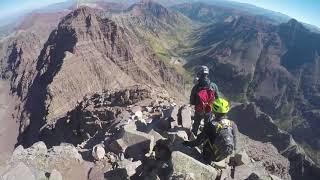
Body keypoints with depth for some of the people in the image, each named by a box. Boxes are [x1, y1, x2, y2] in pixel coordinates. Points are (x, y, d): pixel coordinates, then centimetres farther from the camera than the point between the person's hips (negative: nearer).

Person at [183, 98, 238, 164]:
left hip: (214, 156, -4)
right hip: (225, 156, 4)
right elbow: (234, 143, -2)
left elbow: (199, 141, -15)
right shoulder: (233, 125, -14)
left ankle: (207, 163, 29)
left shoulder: (210, 125, -25)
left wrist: (188, 143, 2)